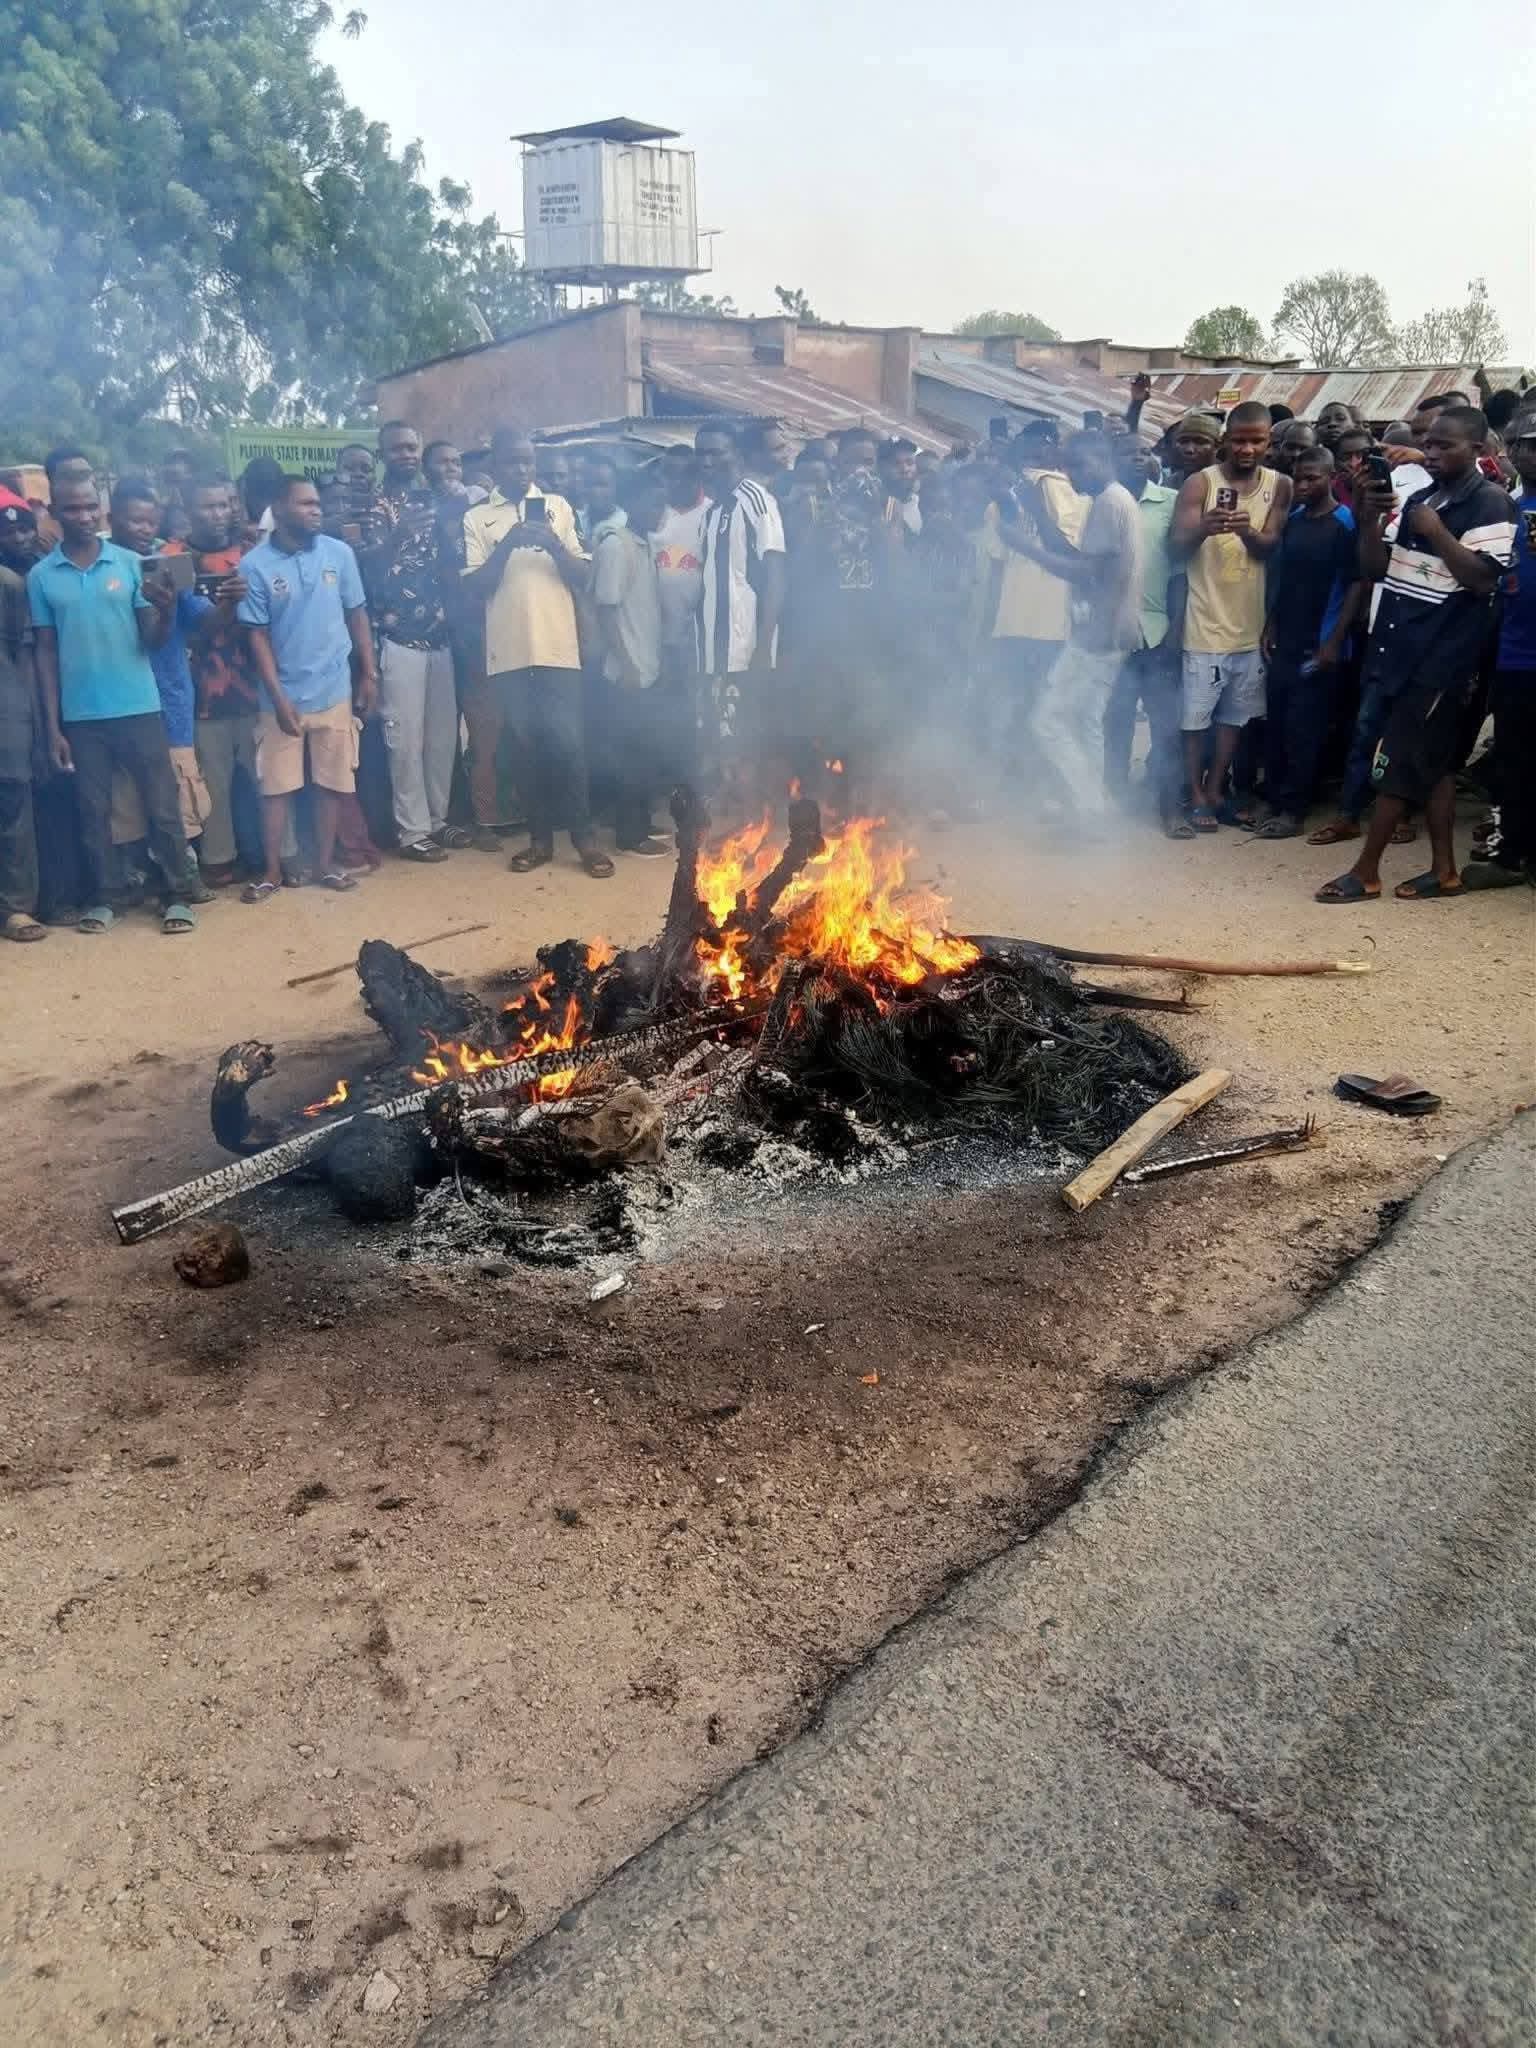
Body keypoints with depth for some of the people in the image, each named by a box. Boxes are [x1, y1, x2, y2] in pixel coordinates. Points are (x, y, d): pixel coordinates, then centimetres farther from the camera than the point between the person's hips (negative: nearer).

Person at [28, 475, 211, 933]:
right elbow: (46, 652, 5)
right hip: (80, 717, 1)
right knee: (93, 811, 8)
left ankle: (177, 894, 11)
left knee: (162, 805, 2)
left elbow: (153, 640, 1)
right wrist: (52, 726, 2)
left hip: (139, 708, -1)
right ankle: (100, 897, 18)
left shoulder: (131, 564, 1)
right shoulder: (41, 576, 3)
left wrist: (166, 611, -22)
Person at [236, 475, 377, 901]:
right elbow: (257, 635, -6)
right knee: (276, 785, 5)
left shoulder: (339, 553, -1)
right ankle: (271, 870, 16)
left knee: (331, 781, 9)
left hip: (334, 691, 2)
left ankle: (325, 862, 23)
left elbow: (357, 615, 7)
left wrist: (369, 674, 4)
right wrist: (279, 698, -11)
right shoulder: (255, 565, -8)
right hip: (284, 696, -2)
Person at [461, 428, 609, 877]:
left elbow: (583, 576, 6)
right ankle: (541, 836, 13)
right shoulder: (477, 518, 7)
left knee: (566, 741, -5)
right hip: (508, 651, 0)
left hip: (558, 646, 0)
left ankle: (583, 835, 3)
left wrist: (555, 546, -13)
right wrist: (507, 546, -15)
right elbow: (473, 587, -2)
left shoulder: (558, 507, 10)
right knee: (527, 744, 5)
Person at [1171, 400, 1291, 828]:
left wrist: (1246, 531, -27)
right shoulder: (1199, 483, -7)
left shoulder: (1279, 486, 4)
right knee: (1197, 715, 1)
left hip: (1251, 623, 4)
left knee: (1235, 713, 12)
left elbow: (1270, 547, -4)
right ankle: (1196, 796, 14)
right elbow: (1178, 547, -14)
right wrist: (1203, 528, -37)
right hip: (1207, 621, -4)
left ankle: (1215, 790, 25)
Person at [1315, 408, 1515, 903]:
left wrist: (1435, 530, -19)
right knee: (1432, 765, 11)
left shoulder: (1490, 503, -8)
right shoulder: (1419, 499, 15)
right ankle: (1443, 869, 18)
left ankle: (1365, 871, 2)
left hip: (1441, 658, -8)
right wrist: (1371, 518, -3)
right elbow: (1375, 568, 13)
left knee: (1398, 765, -5)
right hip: (1399, 650, 8)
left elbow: (1483, 579, -17)